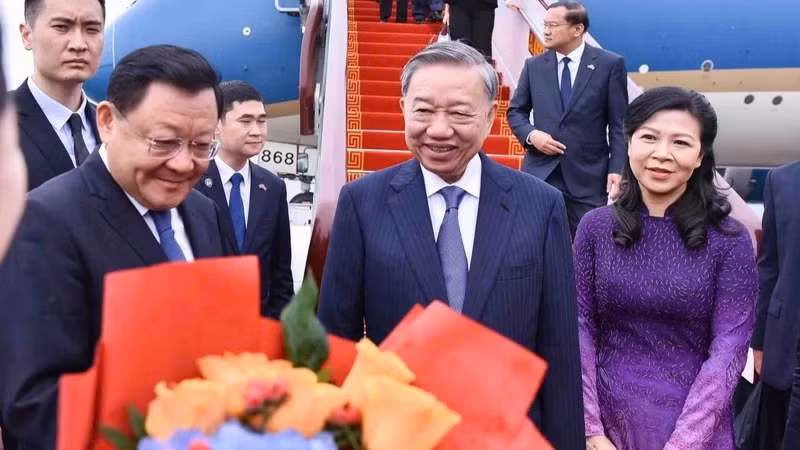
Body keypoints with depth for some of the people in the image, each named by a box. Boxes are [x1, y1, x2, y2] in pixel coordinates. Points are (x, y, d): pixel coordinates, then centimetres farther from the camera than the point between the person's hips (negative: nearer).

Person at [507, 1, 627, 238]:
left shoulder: (610, 64, 0)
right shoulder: (534, 65, 8)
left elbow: (619, 124, -1)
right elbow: (515, 111, 14)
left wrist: (617, 169, -10)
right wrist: (531, 134, -7)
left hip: (588, 175, -2)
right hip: (540, 172, 2)